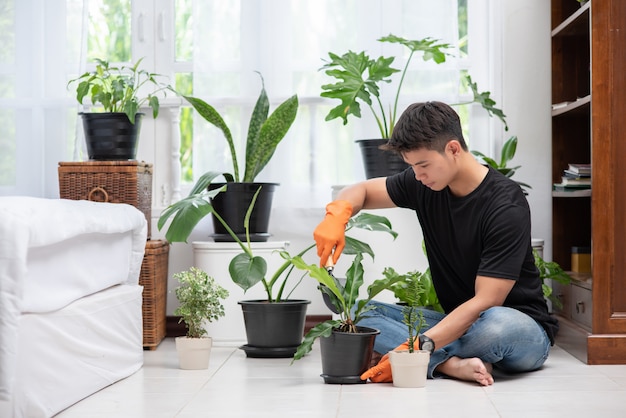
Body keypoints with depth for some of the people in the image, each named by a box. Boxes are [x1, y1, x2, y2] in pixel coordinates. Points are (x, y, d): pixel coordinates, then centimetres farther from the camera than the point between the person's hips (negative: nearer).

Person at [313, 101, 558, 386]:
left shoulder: (506, 206, -21)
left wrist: (420, 346, -34)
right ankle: (455, 364, -28)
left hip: (522, 327, -6)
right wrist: (338, 212, -13)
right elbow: (362, 191, 13)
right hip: (457, 321, 7)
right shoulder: (424, 184, -1)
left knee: (498, 324, -43)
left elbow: (486, 301, -25)